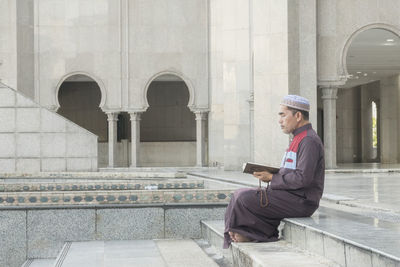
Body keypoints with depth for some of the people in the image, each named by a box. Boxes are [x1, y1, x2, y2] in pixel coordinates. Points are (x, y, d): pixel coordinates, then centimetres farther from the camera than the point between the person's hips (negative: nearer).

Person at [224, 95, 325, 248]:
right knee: (241, 195, 4)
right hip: (291, 197, 11)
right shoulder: (299, 139, 20)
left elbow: (303, 178, -23)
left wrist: (272, 179, -14)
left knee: (244, 199, -18)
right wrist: (269, 174, 3)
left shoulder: (309, 141, -14)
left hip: (301, 201, -11)